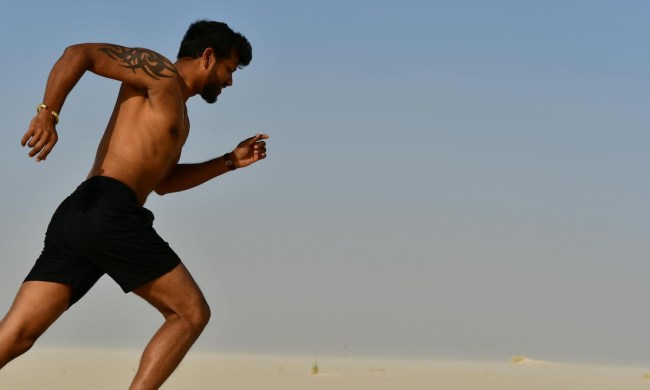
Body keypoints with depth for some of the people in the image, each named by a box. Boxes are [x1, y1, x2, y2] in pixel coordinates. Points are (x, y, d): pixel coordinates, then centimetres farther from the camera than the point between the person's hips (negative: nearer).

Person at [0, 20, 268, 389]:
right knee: (192, 314, 1)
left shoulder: (178, 113, 31)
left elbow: (163, 181, 40)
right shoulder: (159, 71, 3)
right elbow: (79, 53, -8)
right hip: (108, 211, -9)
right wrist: (48, 113, -21)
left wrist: (230, 161, 34)